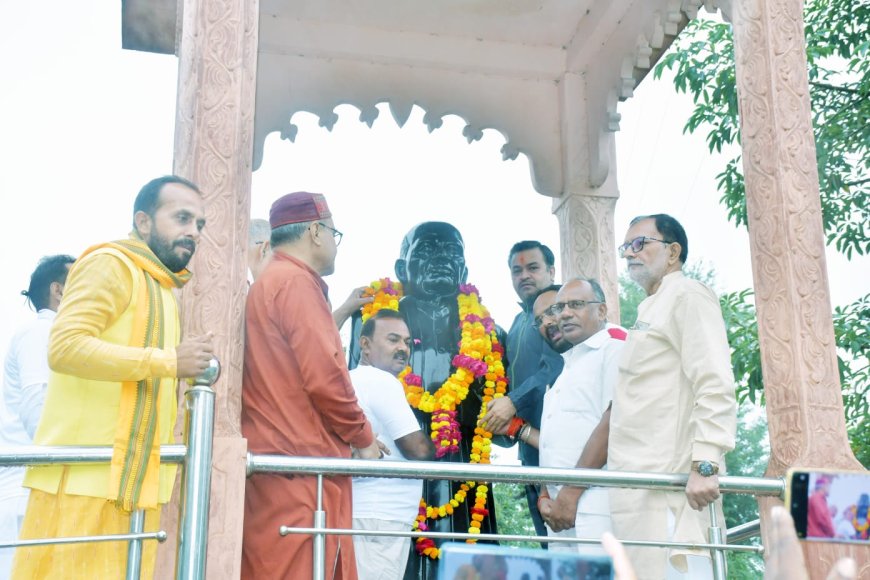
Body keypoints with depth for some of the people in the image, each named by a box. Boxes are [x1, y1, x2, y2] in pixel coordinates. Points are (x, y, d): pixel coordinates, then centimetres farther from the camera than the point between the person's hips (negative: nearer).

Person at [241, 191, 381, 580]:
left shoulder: (264, 284, 20)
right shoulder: (297, 281, -9)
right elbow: (324, 376, -16)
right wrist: (362, 437, -4)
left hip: (269, 460, 9)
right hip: (302, 462, -9)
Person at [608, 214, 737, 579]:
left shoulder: (687, 296, -2)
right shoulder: (651, 310, 26)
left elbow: (715, 387, -14)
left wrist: (704, 465, -23)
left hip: (670, 484, -9)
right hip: (638, 486, 9)